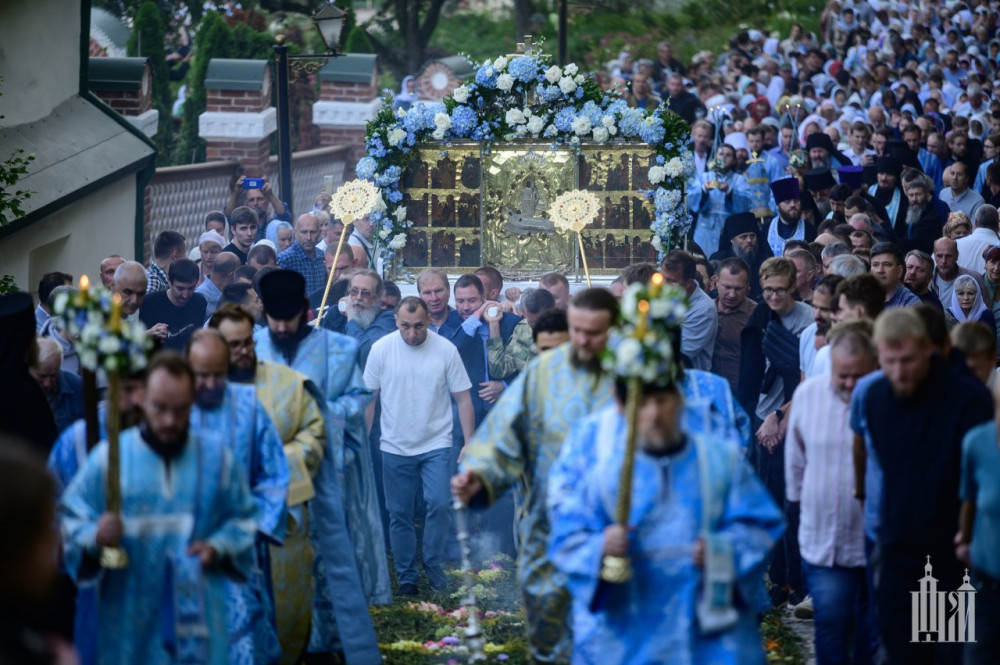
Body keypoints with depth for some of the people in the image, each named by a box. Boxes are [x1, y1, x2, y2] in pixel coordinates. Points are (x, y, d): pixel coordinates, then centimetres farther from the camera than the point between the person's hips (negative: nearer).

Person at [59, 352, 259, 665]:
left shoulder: (216, 458, 5)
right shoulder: (109, 456, -1)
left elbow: (242, 519, 13)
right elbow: (70, 519, 1)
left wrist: (219, 548, -7)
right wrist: (95, 537, -21)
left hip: (197, 619, 1)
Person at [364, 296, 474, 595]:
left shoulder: (445, 349, -7)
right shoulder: (381, 349, -5)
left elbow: (463, 399, -1)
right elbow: (369, 397, 4)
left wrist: (470, 444, -4)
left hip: (436, 444, -1)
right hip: (395, 447, 1)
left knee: (440, 504, -14)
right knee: (399, 514, 6)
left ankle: (433, 563, 8)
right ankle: (406, 576, 19)